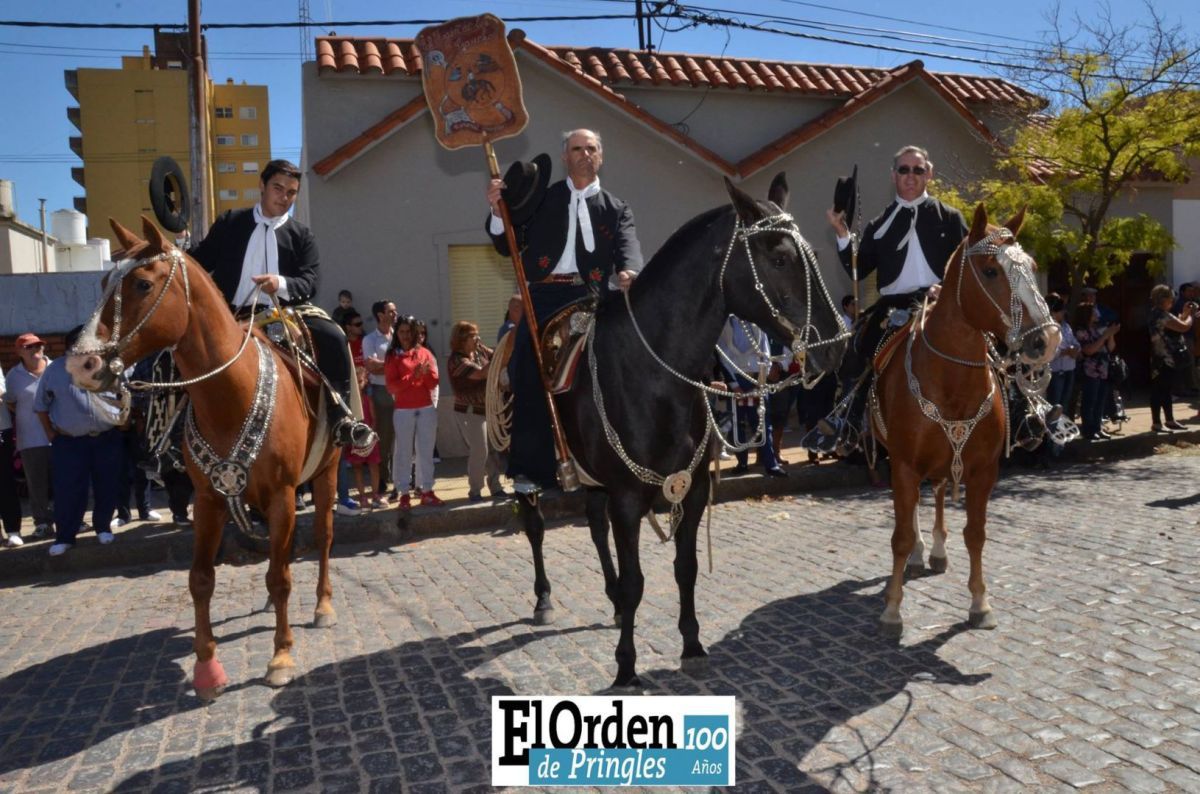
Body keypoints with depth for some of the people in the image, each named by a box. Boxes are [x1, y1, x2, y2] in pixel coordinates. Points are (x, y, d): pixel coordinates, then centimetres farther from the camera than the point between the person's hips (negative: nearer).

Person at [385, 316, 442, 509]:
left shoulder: (424, 353, 9)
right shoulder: (392, 356, 3)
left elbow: (433, 383, 6)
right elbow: (391, 385, -7)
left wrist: (426, 372, -14)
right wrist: (412, 376, -18)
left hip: (427, 409, 3)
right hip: (403, 411, -2)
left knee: (426, 451, 6)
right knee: (403, 452, -1)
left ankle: (427, 491, 12)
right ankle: (404, 494, 4)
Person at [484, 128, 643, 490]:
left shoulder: (616, 209, 18)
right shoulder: (542, 199, 17)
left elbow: (628, 249, -1)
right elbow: (506, 245, 15)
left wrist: (628, 272, -25)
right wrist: (497, 209, -3)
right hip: (545, 297, 0)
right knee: (529, 377, -11)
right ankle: (531, 470, -5)